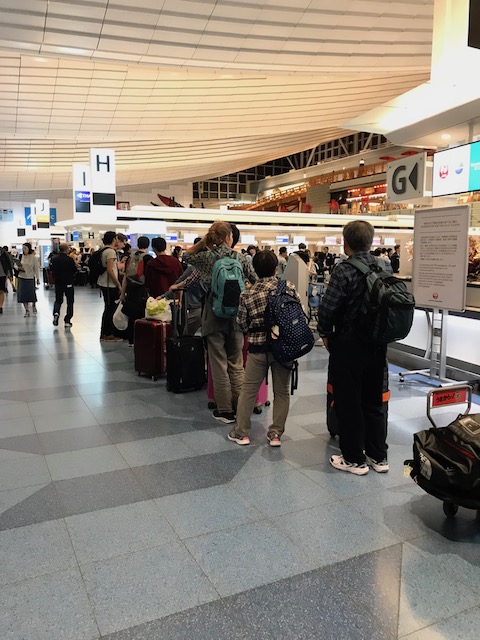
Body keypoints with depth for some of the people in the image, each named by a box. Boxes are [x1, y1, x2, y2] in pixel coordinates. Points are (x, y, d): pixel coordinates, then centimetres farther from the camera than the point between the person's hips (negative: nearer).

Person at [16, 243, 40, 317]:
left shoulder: (33, 257, -7)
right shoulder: (21, 256, 2)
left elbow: (36, 268, -4)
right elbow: (17, 265, 14)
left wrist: (38, 279, -6)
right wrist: (18, 267, -10)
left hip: (30, 278, -3)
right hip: (21, 278, 4)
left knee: (32, 294, 0)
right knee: (23, 295, 2)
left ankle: (34, 306, 31)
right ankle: (27, 311, 11)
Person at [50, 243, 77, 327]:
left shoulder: (54, 258, -4)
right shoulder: (70, 259, -17)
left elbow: (51, 268, 9)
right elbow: (75, 270, -8)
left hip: (58, 283, 4)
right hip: (68, 283, -4)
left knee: (58, 300, 20)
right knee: (70, 302, 6)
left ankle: (56, 312, -8)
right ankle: (67, 321, 3)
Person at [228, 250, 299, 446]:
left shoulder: (247, 294, -5)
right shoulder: (288, 287, -6)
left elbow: (242, 324, 1)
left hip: (258, 348, 0)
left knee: (248, 390, 11)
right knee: (281, 391, 12)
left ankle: (241, 433, 18)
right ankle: (275, 433, 16)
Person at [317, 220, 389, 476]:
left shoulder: (344, 270, -17)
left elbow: (327, 308, -19)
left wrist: (325, 333, -2)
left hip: (349, 343, -6)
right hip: (378, 343, 6)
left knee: (348, 403, 8)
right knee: (373, 401, 18)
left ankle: (354, 459, 19)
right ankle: (378, 456, 28)